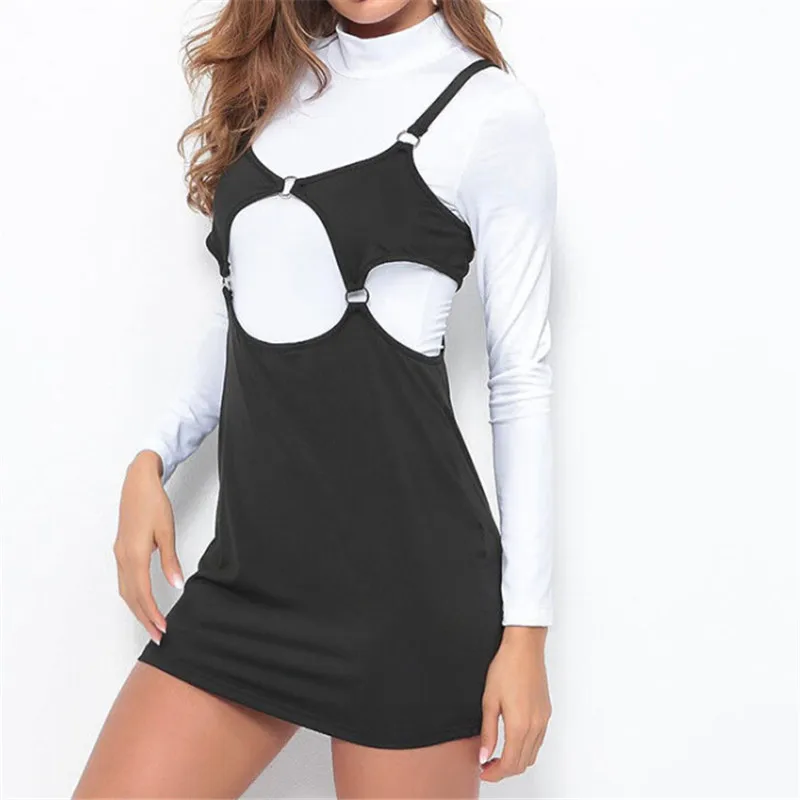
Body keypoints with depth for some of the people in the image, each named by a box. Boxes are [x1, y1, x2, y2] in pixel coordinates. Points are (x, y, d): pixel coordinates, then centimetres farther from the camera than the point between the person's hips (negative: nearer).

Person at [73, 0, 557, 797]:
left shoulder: (491, 111, -4)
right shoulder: (279, 77, 14)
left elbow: (521, 376, -4)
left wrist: (526, 623, -6)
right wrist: (152, 460, 7)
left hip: (406, 561, -5)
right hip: (251, 557, 6)